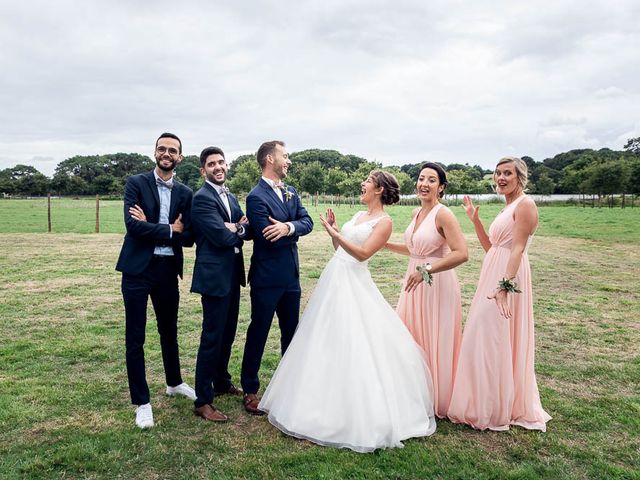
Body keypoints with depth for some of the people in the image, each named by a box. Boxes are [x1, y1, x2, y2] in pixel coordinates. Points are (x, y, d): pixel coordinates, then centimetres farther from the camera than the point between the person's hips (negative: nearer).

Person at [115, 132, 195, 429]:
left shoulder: (185, 193, 6)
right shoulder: (136, 183, -3)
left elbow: (188, 237, -3)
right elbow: (133, 225, -17)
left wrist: (151, 227, -13)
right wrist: (169, 230, -11)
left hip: (168, 270, 3)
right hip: (138, 269, -3)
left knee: (169, 331, 19)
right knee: (135, 338, 3)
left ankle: (174, 383, 40)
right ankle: (141, 402, 17)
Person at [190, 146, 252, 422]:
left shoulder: (230, 197, 15)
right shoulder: (202, 198, -13)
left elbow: (247, 231, 8)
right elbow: (221, 236, -21)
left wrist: (237, 228, -13)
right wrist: (239, 229, -3)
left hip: (232, 275, 8)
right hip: (214, 275, -8)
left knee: (228, 334, 18)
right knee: (212, 337, -3)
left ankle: (222, 382, 36)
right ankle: (203, 401, 8)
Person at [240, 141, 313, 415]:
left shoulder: (291, 192, 9)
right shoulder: (256, 197, -15)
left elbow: (307, 222, -2)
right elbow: (269, 238, -23)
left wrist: (288, 227, -22)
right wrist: (294, 232, -7)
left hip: (291, 276, 7)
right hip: (267, 278, -7)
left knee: (291, 331, 18)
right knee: (258, 333, 6)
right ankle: (250, 390, 21)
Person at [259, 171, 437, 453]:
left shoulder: (384, 222, -8)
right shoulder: (358, 215, 16)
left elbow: (363, 253, -19)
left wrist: (335, 233, -25)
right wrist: (333, 230, 4)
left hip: (354, 285, -8)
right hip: (333, 280, 9)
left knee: (355, 347, -5)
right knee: (328, 342, 14)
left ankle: (363, 415, 9)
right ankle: (330, 400, 29)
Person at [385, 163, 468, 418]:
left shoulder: (443, 214, -15)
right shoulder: (416, 213, 9)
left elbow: (461, 253, -24)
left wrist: (426, 269, -27)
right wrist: (385, 244, 13)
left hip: (437, 285, -8)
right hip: (415, 283, 8)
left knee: (434, 343, 4)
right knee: (411, 340, 14)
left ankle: (438, 402, 24)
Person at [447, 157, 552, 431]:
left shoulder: (525, 205, -10)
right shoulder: (508, 207, 18)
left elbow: (518, 249, -20)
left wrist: (504, 286, -27)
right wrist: (475, 220, 11)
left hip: (507, 276, -10)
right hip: (493, 276, 10)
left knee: (494, 341, -3)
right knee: (486, 339, 15)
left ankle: (495, 411, 12)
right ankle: (493, 405, 30)